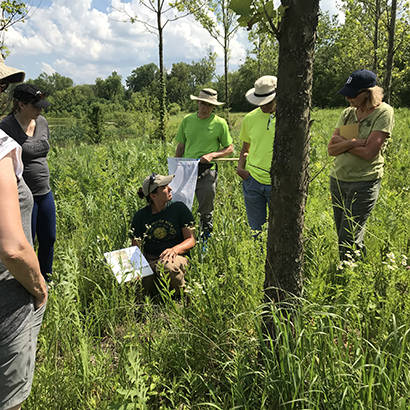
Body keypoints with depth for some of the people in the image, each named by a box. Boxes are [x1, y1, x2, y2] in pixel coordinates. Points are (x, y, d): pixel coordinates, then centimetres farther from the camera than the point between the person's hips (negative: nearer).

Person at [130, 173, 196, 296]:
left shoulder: (179, 208, 0)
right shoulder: (140, 216, 4)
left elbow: (191, 240, 0)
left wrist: (174, 250, -21)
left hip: (176, 257, -1)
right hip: (150, 260, 1)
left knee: (168, 266, -37)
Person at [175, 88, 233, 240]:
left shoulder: (220, 123, 2)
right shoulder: (187, 120, 9)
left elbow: (229, 148, 5)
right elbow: (180, 147, 15)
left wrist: (212, 155, -11)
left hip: (207, 171, -2)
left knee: (206, 212, 5)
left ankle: (207, 237, 21)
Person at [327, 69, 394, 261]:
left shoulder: (384, 112, -8)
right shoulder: (347, 113, 8)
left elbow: (369, 153, -17)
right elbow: (331, 149, 1)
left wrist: (341, 142, -6)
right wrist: (353, 142, -15)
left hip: (364, 182, -6)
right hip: (337, 179, 6)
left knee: (348, 241, -6)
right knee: (343, 236, 12)